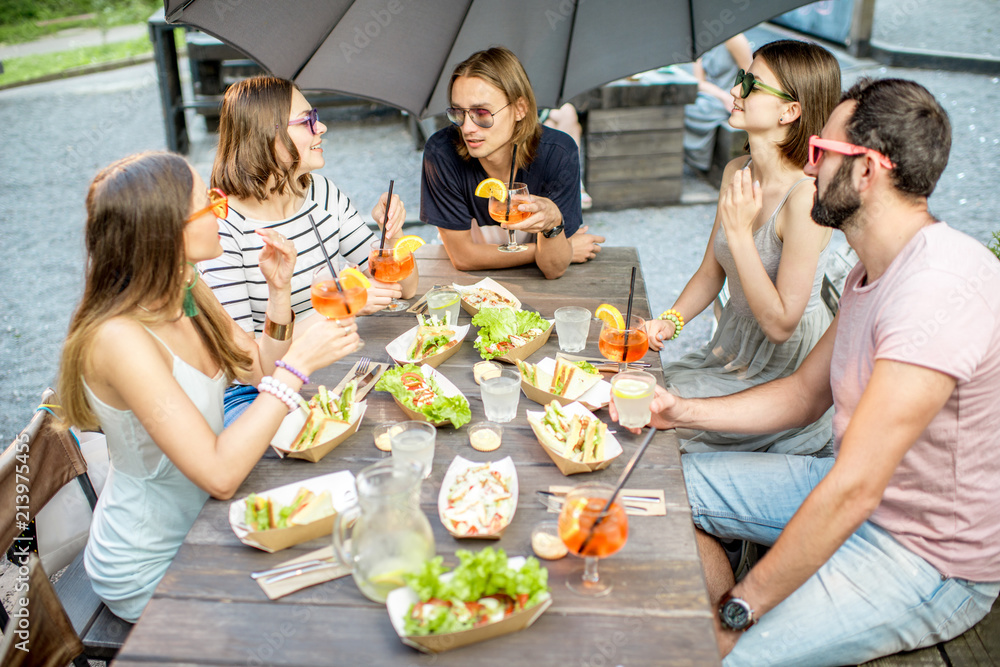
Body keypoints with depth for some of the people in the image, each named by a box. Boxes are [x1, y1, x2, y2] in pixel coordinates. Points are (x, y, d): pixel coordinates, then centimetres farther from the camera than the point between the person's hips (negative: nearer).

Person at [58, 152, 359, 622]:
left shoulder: (189, 293, -5)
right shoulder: (120, 337, -31)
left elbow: (262, 371, 6)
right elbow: (220, 474, -35)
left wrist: (279, 290, -8)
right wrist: (299, 363, -33)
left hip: (196, 522, 7)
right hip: (148, 574, -7)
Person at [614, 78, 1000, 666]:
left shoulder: (940, 286, -29)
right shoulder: (875, 270, 4)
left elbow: (855, 489, -31)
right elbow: (805, 394, 12)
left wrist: (738, 610, -24)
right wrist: (681, 411, -1)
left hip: (930, 557, -9)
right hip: (860, 493, 9)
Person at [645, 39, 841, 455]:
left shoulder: (806, 196, -25)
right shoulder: (736, 173, 0)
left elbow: (780, 324, -25)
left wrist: (740, 232, -27)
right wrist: (670, 321, -5)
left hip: (784, 370, -7)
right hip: (730, 350, 7)